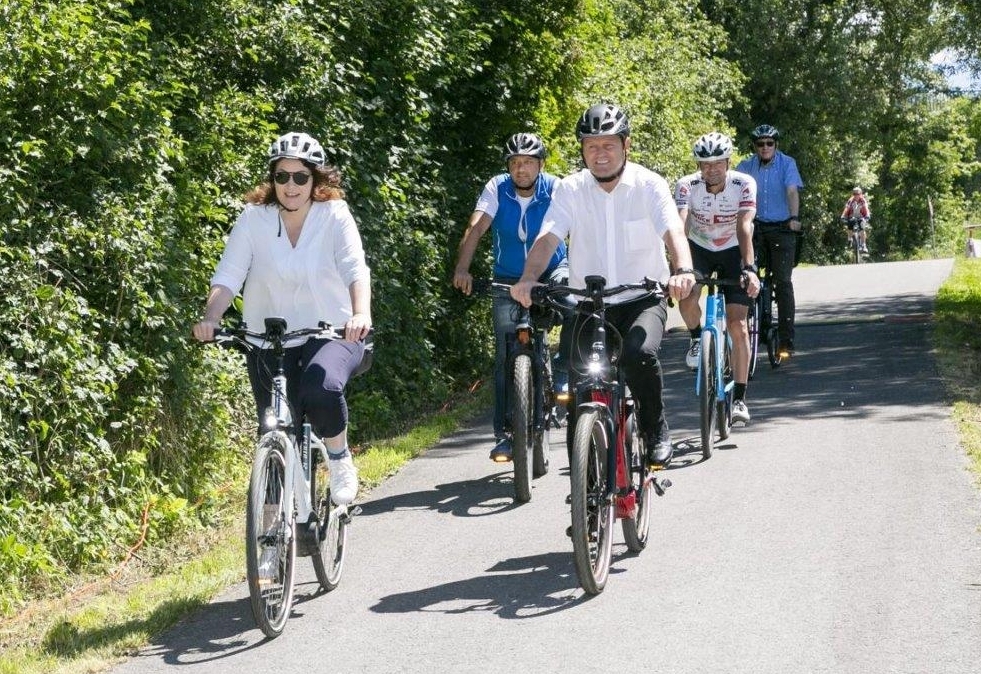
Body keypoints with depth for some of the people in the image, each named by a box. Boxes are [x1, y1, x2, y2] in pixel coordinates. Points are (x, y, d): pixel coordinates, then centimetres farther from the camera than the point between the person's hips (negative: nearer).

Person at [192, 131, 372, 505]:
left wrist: (362, 314, -42)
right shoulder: (254, 218, -5)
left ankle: (340, 460, -5)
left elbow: (356, 269, -22)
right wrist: (210, 319, -31)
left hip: (332, 333, -2)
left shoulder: (334, 216, -8)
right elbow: (228, 276, -12)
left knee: (321, 388, -32)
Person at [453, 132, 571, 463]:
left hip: (550, 272, -1)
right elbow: (476, 227, -25)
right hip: (509, 280, 1)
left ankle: (562, 371, -14)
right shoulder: (497, 189, -13)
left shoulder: (555, 189, -15)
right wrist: (462, 269, -41)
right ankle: (504, 435, 1)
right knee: (506, 356, -6)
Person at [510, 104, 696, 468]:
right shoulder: (571, 189, -3)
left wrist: (683, 271, -45)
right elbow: (547, 238, -15)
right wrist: (528, 279, -36)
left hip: (642, 299, -2)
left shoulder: (649, 185, -7)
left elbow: (673, 231, -23)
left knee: (640, 354, -32)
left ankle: (656, 431, -7)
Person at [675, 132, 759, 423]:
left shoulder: (744, 184, -24)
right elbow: (680, 228, -35)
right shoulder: (686, 186, -24)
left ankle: (739, 398, -5)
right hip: (699, 248, 1)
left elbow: (744, 228, -33)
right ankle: (696, 338, 6)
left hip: (733, 251, -1)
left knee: (738, 325, -11)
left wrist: (749, 269, -46)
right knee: (686, 299, -29)